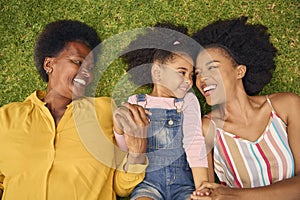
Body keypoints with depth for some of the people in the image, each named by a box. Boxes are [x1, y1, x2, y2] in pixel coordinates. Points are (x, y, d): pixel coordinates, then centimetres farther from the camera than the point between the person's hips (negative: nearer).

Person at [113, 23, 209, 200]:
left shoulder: (188, 101, 8)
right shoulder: (135, 103, 7)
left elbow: (195, 145, -4)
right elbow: (125, 150, 7)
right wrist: (120, 129, -15)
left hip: (182, 182, 1)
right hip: (148, 182, 0)